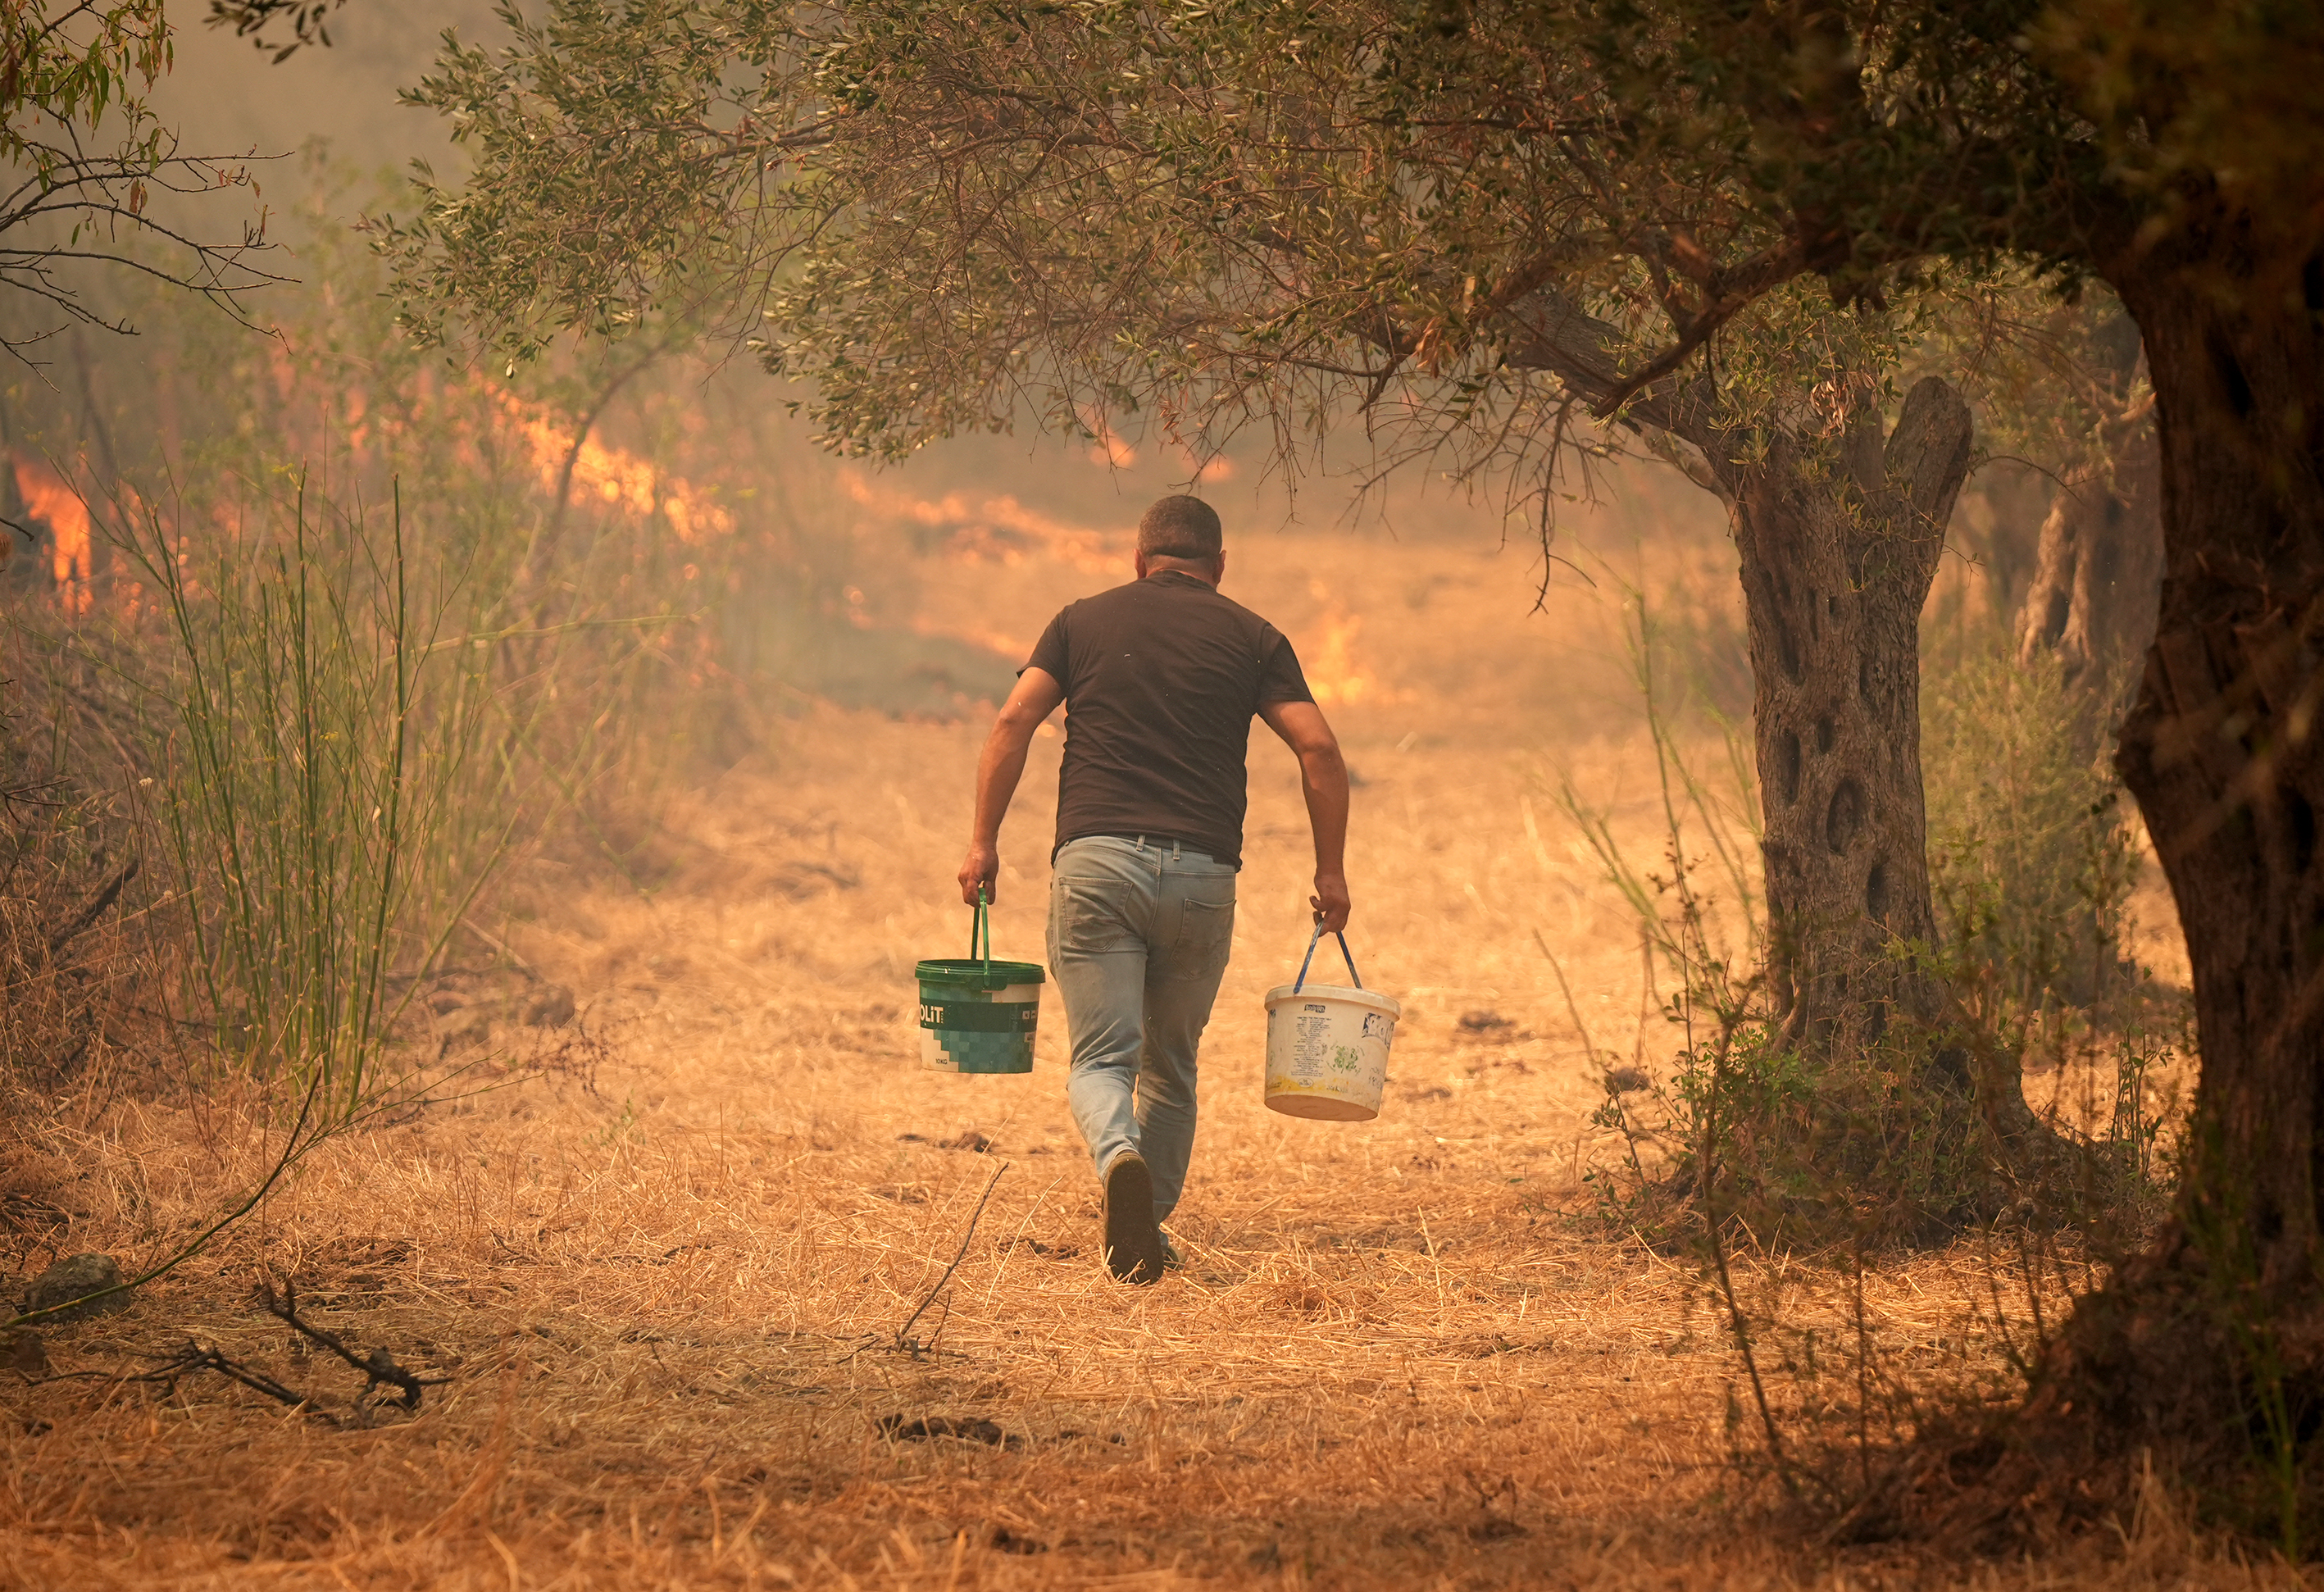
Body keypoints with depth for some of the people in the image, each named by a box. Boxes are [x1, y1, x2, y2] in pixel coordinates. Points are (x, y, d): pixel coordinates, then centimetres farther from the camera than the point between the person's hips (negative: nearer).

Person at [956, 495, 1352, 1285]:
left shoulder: (1085, 621, 13)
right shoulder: (1251, 636, 11)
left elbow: (1013, 723, 2)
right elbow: (1318, 749, 1)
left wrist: (983, 841, 6)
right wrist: (1330, 868, 8)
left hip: (1096, 861, -1)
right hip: (1202, 872, 1)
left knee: (1101, 1060, -2)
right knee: (1171, 1064, 18)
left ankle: (1120, 1158, -32)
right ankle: (1149, 1222, 20)